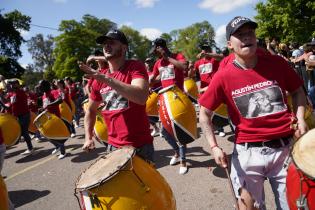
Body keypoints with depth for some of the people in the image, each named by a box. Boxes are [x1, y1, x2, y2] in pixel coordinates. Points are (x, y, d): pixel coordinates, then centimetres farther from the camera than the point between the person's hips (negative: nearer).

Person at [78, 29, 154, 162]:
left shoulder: (135, 66, -10)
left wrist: (107, 79, -29)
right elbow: (91, 110, 17)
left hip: (140, 145, -5)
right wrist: (88, 138, 8)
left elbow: (141, 97, -29)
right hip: (114, 146, 5)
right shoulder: (99, 78, 5)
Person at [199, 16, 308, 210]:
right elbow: (205, 114, -1)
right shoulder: (223, 77, -9)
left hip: (286, 148, 2)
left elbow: (298, 91, 15)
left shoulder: (276, 63, -2)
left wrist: (300, 118, -2)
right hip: (247, 153, -2)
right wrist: (214, 146, -8)